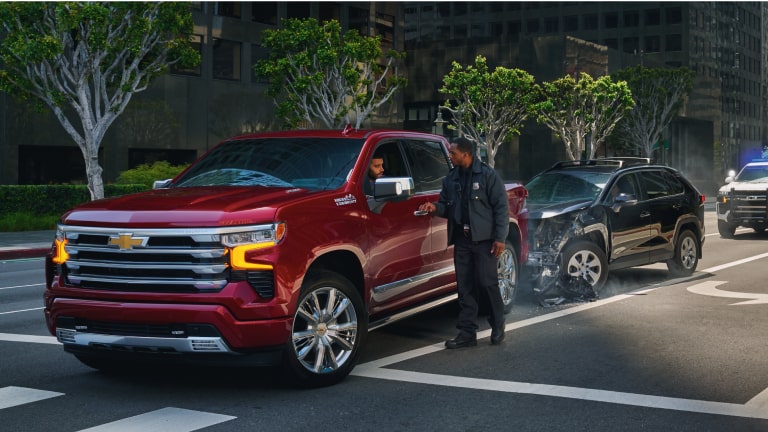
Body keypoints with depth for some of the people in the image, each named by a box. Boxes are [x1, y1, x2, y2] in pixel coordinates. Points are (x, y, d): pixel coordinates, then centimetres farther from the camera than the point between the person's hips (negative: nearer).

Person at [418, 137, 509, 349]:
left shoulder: (487, 175, -4)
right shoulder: (451, 178, 12)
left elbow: (501, 207, -6)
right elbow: (447, 206, 19)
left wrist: (500, 237, -11)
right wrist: (435, 208, -5)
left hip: (484, 239, -5)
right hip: (461, 239, 5)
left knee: (487, 282, -3)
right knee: (465, 287, 5)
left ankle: (498, 326, 16)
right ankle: (467, 333, 10)